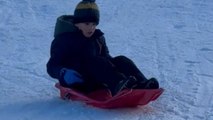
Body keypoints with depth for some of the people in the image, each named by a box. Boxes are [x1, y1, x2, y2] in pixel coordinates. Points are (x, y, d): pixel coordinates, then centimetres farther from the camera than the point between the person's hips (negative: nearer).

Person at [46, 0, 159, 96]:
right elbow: (52, 66, -5)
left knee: (121, 60, -16)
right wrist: (63, 73, -27)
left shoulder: (98, 38, 17)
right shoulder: (64, 39, -1)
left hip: (96, 81, 6)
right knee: (95, 62, -34)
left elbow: (106, 56, 26)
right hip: (77, 82, -6)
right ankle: (118, 85, -60)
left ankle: (141, 84, -41)